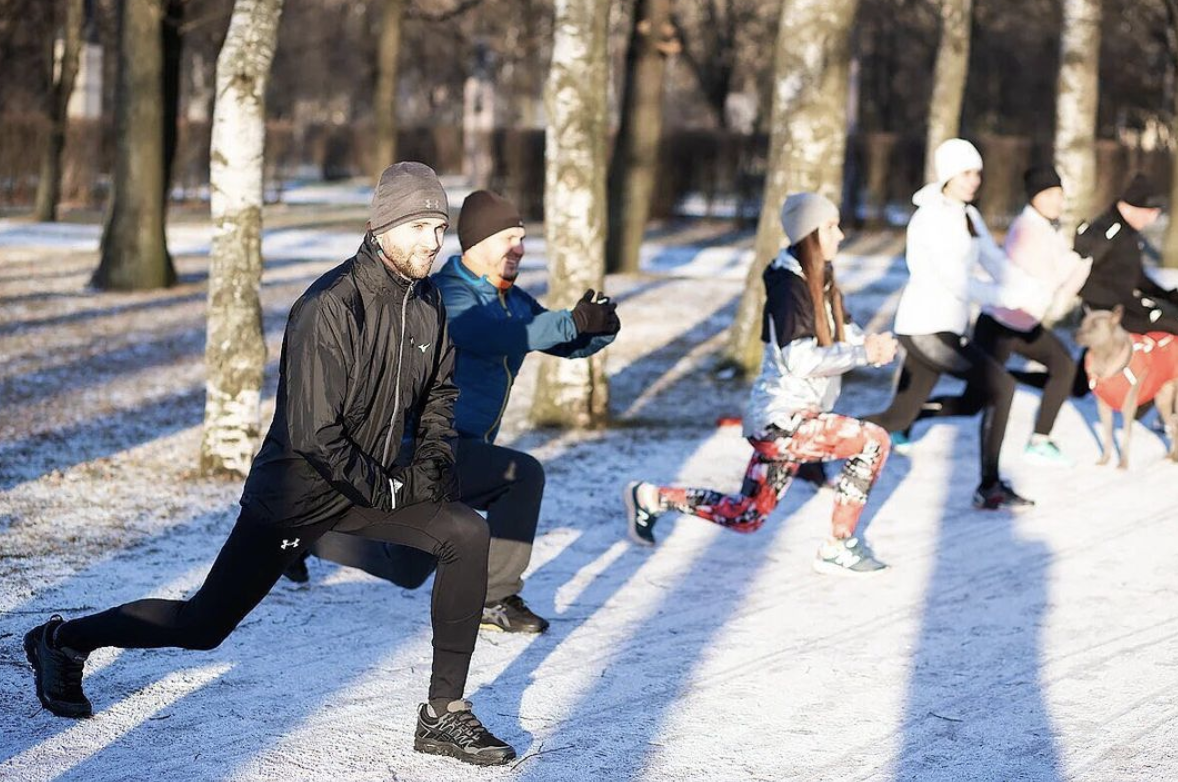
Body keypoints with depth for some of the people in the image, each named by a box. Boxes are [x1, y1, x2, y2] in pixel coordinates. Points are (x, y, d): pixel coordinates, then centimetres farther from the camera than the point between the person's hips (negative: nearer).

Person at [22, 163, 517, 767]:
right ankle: (64, 641, 25)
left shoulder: (426, 300, -2)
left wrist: (435, 456, -1)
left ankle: (445, 715, -5)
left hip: (380, 480, 7)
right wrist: (390, 489, -19)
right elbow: (315, 434, -26)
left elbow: (441, 388, 16)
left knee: (467, 536, -13)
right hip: (298, 490, -7)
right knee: (203, 625, 1)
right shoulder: (330, 308, -27)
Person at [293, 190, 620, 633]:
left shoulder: (513, 301, 9)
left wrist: (601, 329, -18)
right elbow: (495, 338, -37)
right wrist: (574, 321, -42)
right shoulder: (445, 293, -18)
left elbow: (569, 345, 6)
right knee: (523, 475, -24)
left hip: (460, 451, 10)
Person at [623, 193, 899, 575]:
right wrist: (863, 352, -25)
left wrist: (877, 345, -14)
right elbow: (800, 360, -24)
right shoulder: (789, 287, -17)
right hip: (782, 419, -10)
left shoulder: (822, 284, 11)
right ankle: (838, 549, -7)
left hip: (788, 420, 10)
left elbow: (848, 337, 8)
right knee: (873, 441, -16)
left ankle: (651, 498, 25)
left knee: (745, 517, 17)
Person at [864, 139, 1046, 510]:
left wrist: (1040, 297, -4)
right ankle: (989, 488, -6)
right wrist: (1012, 299, -19)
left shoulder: (969, 215, 12)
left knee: (900, 416, 10)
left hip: (950, 328, 9)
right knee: (999, 385, -12)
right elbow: (957, 282, -21)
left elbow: (997, 263, 10)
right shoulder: (932, 218, -16)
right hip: (926, 329, -9)